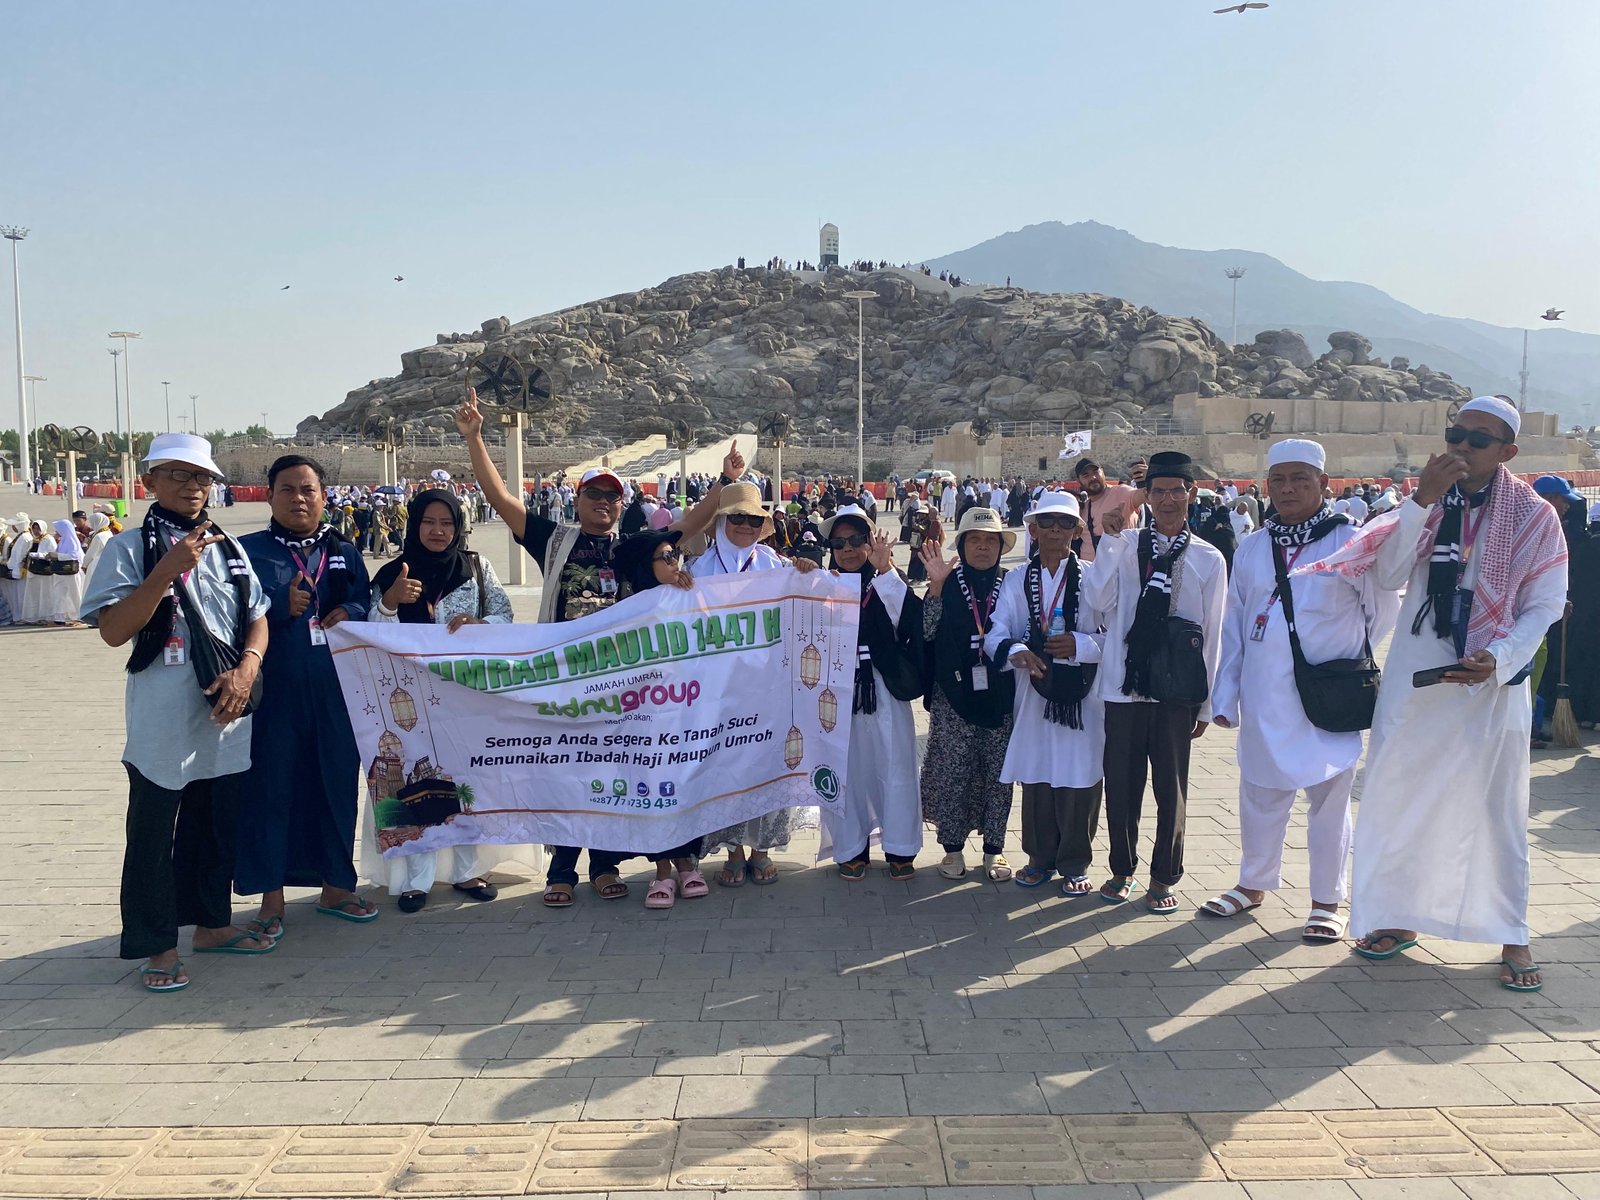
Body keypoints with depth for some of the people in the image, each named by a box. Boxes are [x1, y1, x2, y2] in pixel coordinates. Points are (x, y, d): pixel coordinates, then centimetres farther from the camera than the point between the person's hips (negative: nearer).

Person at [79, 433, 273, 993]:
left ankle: (213, 923, 31)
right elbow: (113, 630, -13)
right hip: (162, 716, -5)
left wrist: (246, 669, -8)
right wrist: (168, 570, -23)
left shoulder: (228, 548, 10)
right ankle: (156, 946, 15)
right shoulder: (131, 548, -5)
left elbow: (257, 619, 11)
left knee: (219, 824, 15)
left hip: (226, 712, 5)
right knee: (155, 833, 3)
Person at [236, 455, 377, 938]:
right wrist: (281, 606, -19)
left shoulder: (345, 553, 14)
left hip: (336, 691, 3)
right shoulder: (249, 550, 4)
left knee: (337, 784, 9)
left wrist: (348, 613, -12)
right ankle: (271, 897, 13)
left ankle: (335, 886, 23)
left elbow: (367, 604, 8)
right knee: (270, 788, 1)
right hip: (274, 692, -3)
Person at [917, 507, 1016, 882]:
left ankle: (994, 848, 18)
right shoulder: (947, 583, 3)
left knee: (998, 773, 6)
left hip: (1000, 694, 2)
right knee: (952, 771, 1)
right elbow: (926, 632, -9)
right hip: (954, 695, -1)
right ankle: (953, 847, 15)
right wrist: (936, 586, -16)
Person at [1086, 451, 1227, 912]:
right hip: (1124, 684, 0)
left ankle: (1164, 877, 23)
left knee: (1171, 786, 7)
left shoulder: (1208, 559, 1)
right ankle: (1123, 869, 26)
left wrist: (1207, 704, 5)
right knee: (1121, 782, 9)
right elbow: (1100, 602, -11)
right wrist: (1110, 540, -14)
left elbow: (1213, 633, 4)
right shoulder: (1124, 545, 2)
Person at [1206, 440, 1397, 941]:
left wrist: (1342, 657, 11)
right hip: (1262, 698, 4)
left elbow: (1383, 613, 4)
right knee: (1259, 794, 14)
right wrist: (1225, 692, 7)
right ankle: (1254, 884, 31)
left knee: (1328, 800, 5)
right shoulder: (1251, 548, 8)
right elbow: (1234, 624, 10)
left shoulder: (1350, 542, -6)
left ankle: (1326, 902, 18)